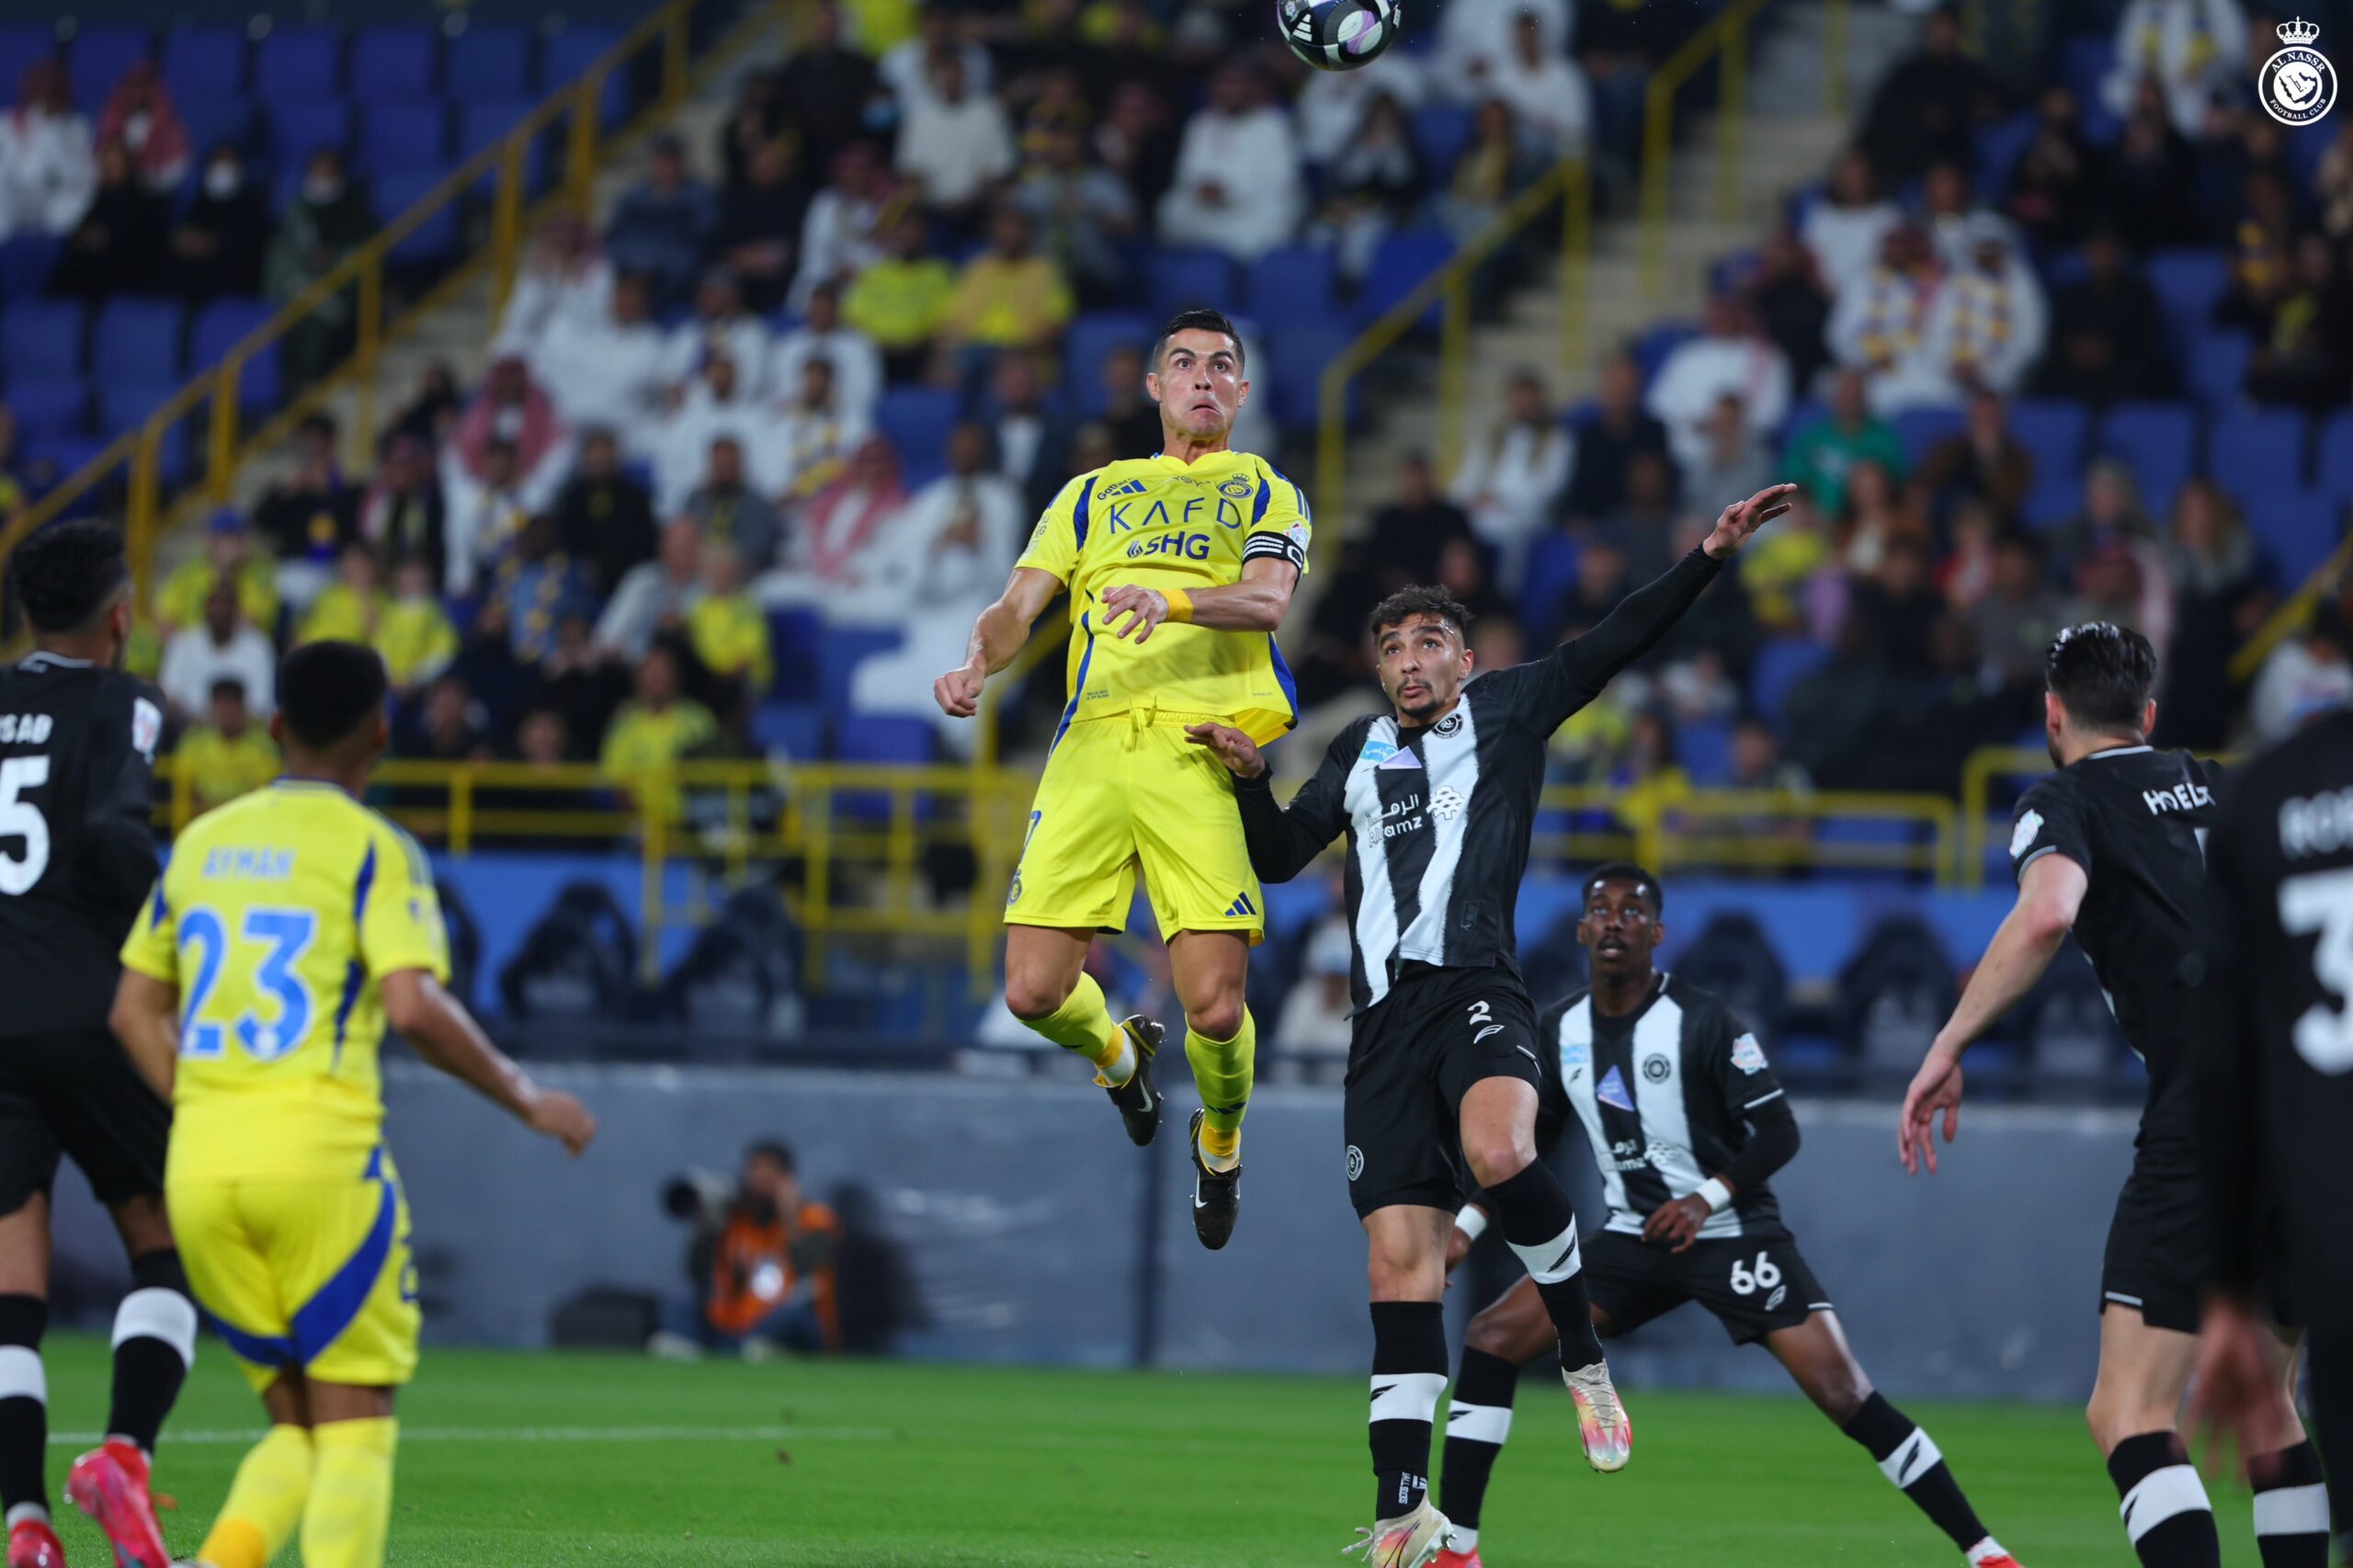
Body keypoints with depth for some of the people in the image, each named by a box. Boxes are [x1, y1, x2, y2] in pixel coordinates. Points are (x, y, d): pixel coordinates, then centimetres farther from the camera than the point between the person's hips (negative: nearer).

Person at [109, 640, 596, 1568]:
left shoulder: (200, 845, 15)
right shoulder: (373, 848, -2)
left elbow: (135, 1013, 18)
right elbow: (412, 1007, -14)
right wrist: (526, 1099, -2)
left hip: (200, 1165, 5)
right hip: (321, 1151, -5)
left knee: (298, 1427, 14)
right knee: (355, 1428, 3)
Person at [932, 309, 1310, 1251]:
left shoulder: (1265, 492, 18)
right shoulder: (1094, 493, 27)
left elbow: (1268, 598, -2)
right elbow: (1020, 605, 18)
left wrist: (1173, 601, -23)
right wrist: (977, 663, -5)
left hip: (1202, 745, -3)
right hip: (1092, 740, 3)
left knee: (1215, 1005, -14)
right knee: (1036, 992, -9)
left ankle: (1220, 1139, 18)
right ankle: (1116, 1052, 27)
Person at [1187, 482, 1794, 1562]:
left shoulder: (1506, 712, 11)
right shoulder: (1360, 753, 23)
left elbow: (1613, 644, 2)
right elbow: (1278, 858, 29)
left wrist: (1710, 557, -9)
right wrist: (1249, 778, 11)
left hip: (1478, 988, -4)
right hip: (1387, 1017, 4)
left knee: (1497, 1154, -35)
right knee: (1398, 1260, -2)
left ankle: (1583, 1355, -12)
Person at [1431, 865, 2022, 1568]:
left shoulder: (1704, 1022, -14)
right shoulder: (1559, 1030, 2)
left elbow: (1778, 1134, -13)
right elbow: (1530, 1142, 14)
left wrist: (1705, 1200, -25)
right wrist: (1466, 1226, 3)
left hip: (1733, 1236, -5)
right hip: (1632, 1239, 5)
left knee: (1843, 1392, -17)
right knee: (1490, 1343, -9)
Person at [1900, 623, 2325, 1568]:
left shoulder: (2066, 801, 2)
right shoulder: (2223, 787, 21)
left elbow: (2045, 914, -19)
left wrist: (1948, 1048, -15)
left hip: (2206, 1125, -7)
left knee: (2130, 1417, -9)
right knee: (2261, 1399, 20)